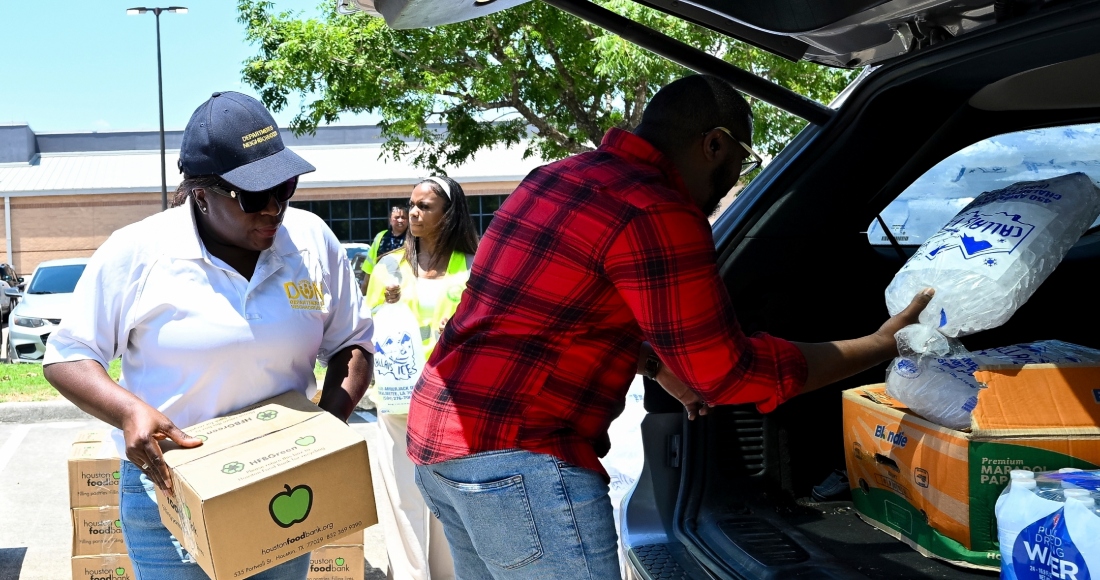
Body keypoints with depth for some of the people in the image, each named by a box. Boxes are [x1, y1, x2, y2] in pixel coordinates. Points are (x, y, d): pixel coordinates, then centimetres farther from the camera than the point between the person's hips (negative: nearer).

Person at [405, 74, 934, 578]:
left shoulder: (560, 177, 11)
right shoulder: (655, 215, -17)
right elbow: (728, 374, -12)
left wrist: (658, 367, 27)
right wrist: (881, 345, -3)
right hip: (518, 463, -10)